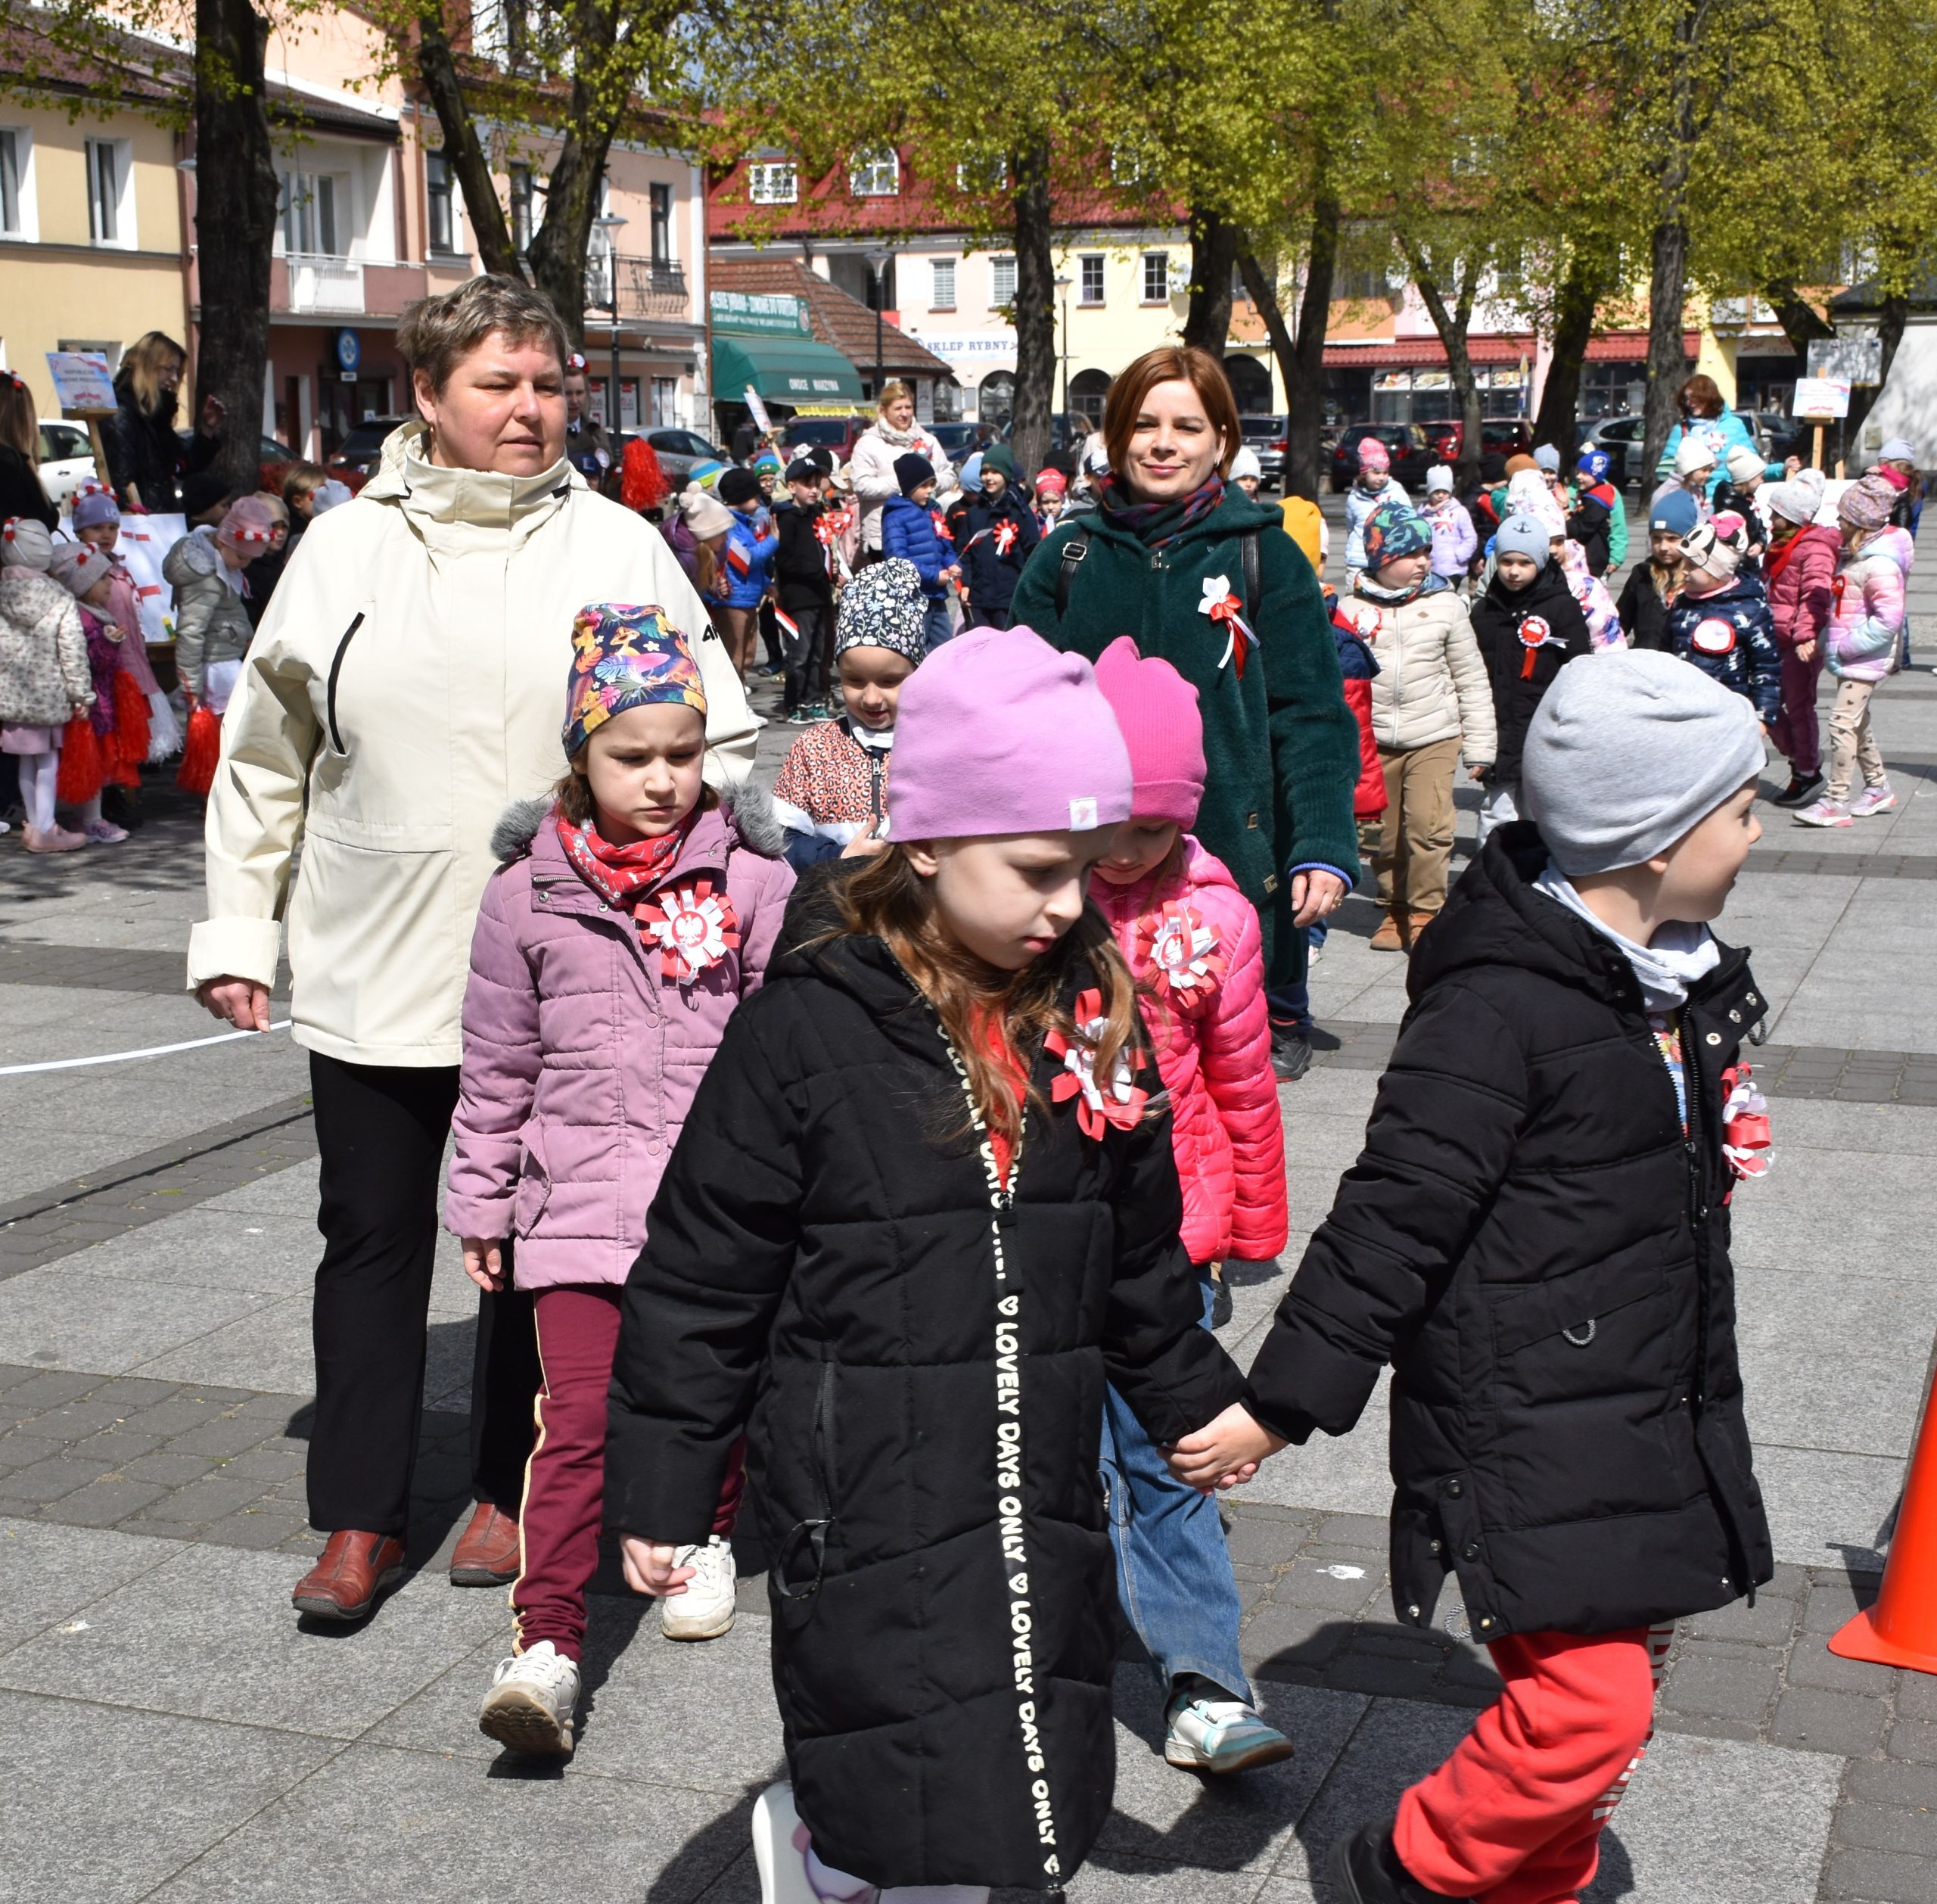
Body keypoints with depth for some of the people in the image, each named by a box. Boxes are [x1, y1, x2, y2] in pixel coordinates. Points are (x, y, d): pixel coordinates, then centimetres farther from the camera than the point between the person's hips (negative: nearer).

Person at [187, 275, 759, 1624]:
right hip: (369, 972, 1)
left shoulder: (619, 549, 0)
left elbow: (721, 739, 4)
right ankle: (360, 1520, 18)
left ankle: (514, 1492, 27)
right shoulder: (345, 549, 5)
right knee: (372, 1237, 7)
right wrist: (238, 927, 7)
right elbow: (264, 756, 10)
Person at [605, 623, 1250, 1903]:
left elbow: (1141, 1253, 16)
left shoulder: (1092, 1009, 2)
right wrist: (662, 1490, -5)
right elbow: (701, 1280, -8)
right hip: (866, 1491, -5)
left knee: (1037, 1797, 13)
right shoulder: (809, 1029, -14)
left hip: (1041, 1475, 6)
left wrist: (1195, 1400, 23)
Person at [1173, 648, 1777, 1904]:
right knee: (1590, 1704, -12)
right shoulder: (1503, 1005, -21)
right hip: (1528, 1429, -9)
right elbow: (1394, 1216, -21)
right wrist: (1283, 1405, -18)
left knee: (1620, 1673, 14)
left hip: (1646, 1414, 9)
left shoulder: (1675, 974, 8)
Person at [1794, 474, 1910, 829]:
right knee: (1858, 722, 19)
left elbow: (1888, 620, -25)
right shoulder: (1855, 554, 9)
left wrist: (1846, 645, -21)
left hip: (1867, 657, -10)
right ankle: (1878, 789, 33)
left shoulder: (1880, 566, -21)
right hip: (1849, 655, 10)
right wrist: (1832, 640, 10)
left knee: (1843, 722, -12)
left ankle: (1835, 802, -11)